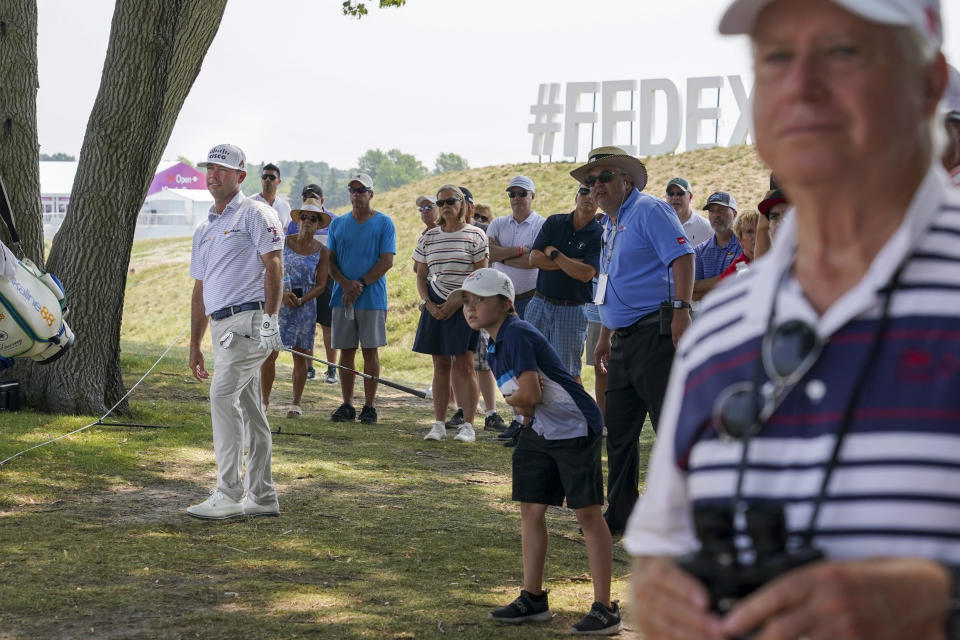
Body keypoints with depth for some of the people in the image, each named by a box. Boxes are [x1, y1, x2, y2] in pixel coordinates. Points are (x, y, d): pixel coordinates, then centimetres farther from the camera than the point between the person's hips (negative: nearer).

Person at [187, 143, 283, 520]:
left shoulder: (254, 214, -2)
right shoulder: (205, 230, 22)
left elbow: (273, 266, -10)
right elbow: (200, 290, 24)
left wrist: (270, 320, -18)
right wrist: (194, 345, 21)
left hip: (248, 320, -8)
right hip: (222, 326, 8)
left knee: (223, 396, -17)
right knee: (250, 410, 10)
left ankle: (229, 495, -17)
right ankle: (262, 497, 14)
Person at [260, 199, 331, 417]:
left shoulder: (321, 251, 2)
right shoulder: (284, 242, 1)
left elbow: (321, 285, 0)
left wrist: (301, 300, -14)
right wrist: (282, 293, -16)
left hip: (305, 307, 0)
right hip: (279, 303, 0)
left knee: (300, 355, 4)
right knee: (269, 352, -5)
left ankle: (296, 403, 15)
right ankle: (264, 399, 5)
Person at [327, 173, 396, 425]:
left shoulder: (384, 223, 1)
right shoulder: (338, 224, 12)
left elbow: (387, 261, -5)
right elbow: (330, 261, 9)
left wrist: (361, 285, -13)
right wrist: (346, 283, -10)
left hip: (372, 298, -3)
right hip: (342, 297, 3)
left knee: (370, 350, -1)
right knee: (346, 350, 4)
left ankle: (369, 406, 3)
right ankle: (347, 405, 9)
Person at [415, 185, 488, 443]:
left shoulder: (475, 235, -2)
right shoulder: (429, 236, 11)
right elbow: (421, 275, 13)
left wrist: (458, 301, -13)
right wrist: (428, 303, -3)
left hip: (464, 306, -4)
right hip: (435, 306, 4)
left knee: (464, 365, -6)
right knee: (441, 365, 5)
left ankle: (467, 425, -3)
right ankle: (439, 424, 8)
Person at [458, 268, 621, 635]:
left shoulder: (516, 334, -19)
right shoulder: (495, 346, 12)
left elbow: (529, 395, -23)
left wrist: (511, 399, -2)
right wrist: (521, 404, -7)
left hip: (576, 428, -10)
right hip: (540, 430, 10)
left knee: (587, 512, -8)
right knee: (531, 509, 12)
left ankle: (605, 609, -5)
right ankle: (533, 599, 23)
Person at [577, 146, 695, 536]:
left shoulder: (648, 210, -6)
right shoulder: (611, 226, 22)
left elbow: (682, 256, -17)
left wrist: (681, 309, -26)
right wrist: (605, 338, 28)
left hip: (655, 332, -10)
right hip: (624, 340, 10)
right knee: (618, 430, 12)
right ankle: (619, 514, 20)